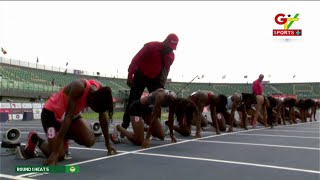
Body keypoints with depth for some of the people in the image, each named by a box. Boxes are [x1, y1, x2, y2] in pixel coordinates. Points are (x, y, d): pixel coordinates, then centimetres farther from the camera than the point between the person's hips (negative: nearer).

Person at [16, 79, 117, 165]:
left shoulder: (100, 91, -16)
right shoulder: (79, 87, -36)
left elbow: (103, 117, -3)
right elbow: (68, 118, -38)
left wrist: (108, 144, 3)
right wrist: (55, 152, -40)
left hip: (72, 114, 6)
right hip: (51, 113, -6)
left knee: (90, 141, -17)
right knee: (59, 155, -17)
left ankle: (65, 136, 13)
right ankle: (34, 139, 10)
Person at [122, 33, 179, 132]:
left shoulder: (171, 56, -7)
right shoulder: (151, 46, -23)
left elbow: (165, 71, 6)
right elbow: (136, 59, -22)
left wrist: (162, 85, 0)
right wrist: (130, 76, -26)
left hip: (155, 78, 4)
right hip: (140, 76, -4)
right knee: (132, 102, -2)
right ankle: (124, 127, 6)